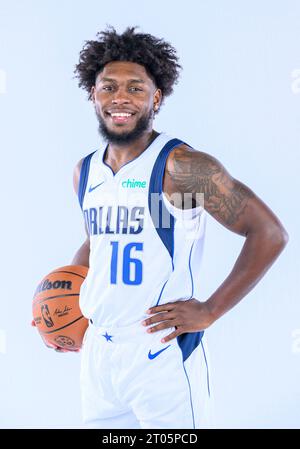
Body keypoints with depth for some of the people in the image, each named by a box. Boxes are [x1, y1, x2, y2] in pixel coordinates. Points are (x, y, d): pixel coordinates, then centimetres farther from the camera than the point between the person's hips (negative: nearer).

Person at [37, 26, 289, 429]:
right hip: (97, 352, 6)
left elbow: (270, 234, -14)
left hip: (163, 354, -6)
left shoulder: (181, 166, -13)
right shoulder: (86, 172, 8)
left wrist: (210, 310, -14)